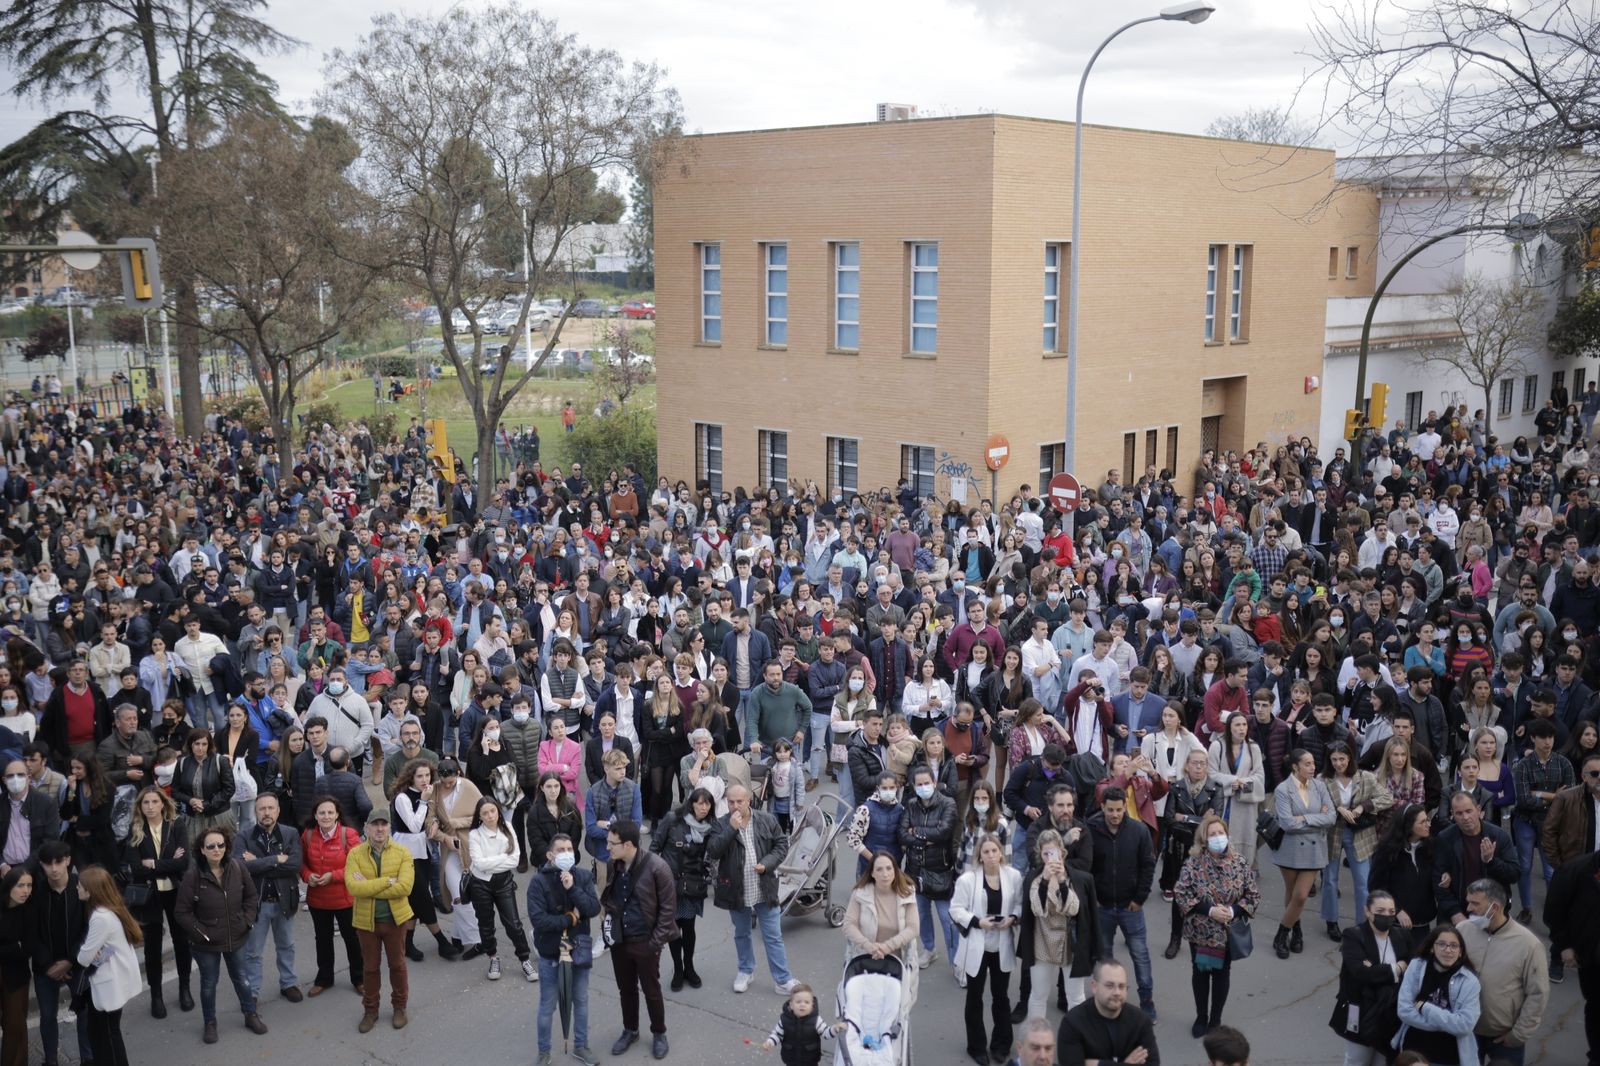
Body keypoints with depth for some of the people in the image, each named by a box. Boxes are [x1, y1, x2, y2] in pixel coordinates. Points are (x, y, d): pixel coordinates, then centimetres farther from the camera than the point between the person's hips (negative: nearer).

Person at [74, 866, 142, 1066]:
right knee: (98, 1032, 19)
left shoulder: (101, 917, -28)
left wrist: (81, 955, 0)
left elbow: (84, 958, -22)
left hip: (111, 982, -9)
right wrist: (89, 952, -14)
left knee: (108, 1034, 8)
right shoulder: (108, 909, 2)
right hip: (110, 978, 9)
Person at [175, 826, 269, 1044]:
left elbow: (251, 896, 3)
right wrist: (201, 933, -14)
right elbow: (183, 912, -13)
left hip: (235, 937, 3)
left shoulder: (237, 867, -12)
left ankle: (251, 1015, 38)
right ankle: (210, 1023, 34)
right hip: (206, 942, -3)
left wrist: (247, 920, -5)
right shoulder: (193, 875, -21)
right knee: (209, 983, 15)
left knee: (241, 979, 20)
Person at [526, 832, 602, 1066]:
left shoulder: (583, 876, -6)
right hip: (550, 952, -3)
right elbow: (538, 920, -24)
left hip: (579, 949, 3)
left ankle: (580, 1046, 37)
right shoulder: (539, 881, -17)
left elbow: (594, 908, -15)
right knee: (547, 1006, 11)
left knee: (581, 1001, 18)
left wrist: (573, 888, -25)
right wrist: (570, 919, -17)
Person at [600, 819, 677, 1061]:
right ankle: (630, 1030, 38)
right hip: (619, 939, 5)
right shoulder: (614, 866, -3)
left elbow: (668, 908, -13)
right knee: (626, 989, 18)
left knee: (651, 991, 10)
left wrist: (656, 941, -14)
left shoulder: (656, 867, -20)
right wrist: (609, 916, 4)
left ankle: (659, 1034, 30)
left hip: (645, 941, -5)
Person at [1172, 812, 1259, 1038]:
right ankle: (1201, 1018, 32)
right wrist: (1209, 910, -20)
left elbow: (1253, 896, -2)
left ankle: (1215, 1020, 29)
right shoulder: (1194, 863, -13)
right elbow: (1180, 894, -12)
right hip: (1200, 931, -1)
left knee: (1222, 972, 12)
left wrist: (1233, 911, -18)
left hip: (1229, 931, 1)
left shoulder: (1240, 863, -8)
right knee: (1201, 972, 13)